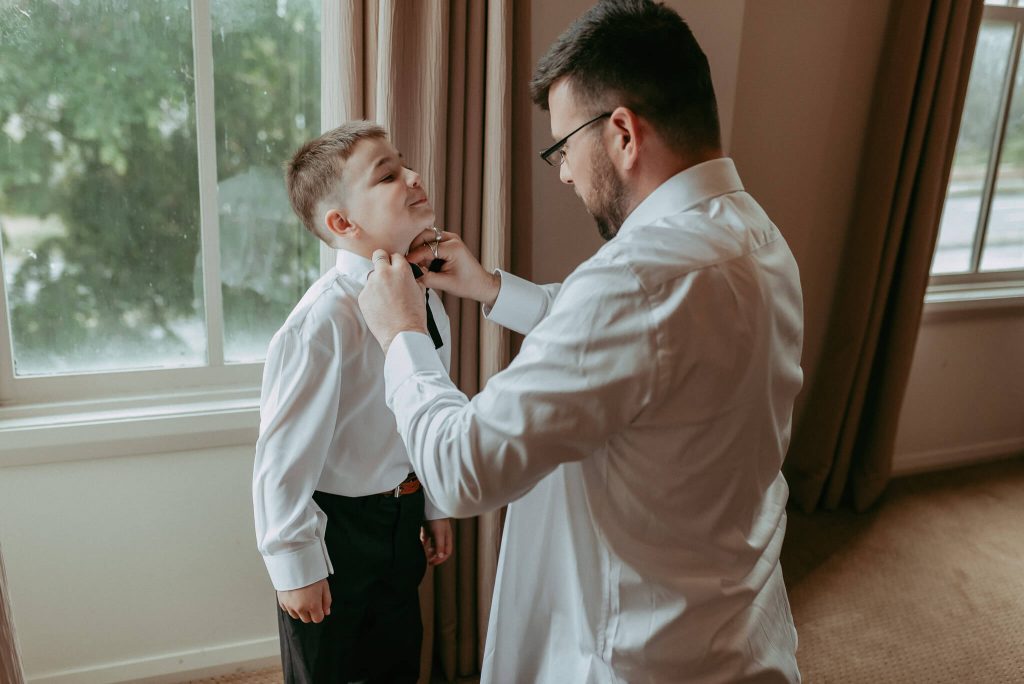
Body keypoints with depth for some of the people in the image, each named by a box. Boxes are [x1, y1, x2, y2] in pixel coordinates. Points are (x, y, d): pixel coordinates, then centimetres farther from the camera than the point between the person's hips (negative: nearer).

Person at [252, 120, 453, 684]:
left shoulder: (424, 296, -4)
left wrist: (434, 509, 14)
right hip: (336, 528, -6)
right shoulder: (326, 319, -27)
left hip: (402, 522, 6)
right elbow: (286, 453, -22)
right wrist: (296, 567, -14)